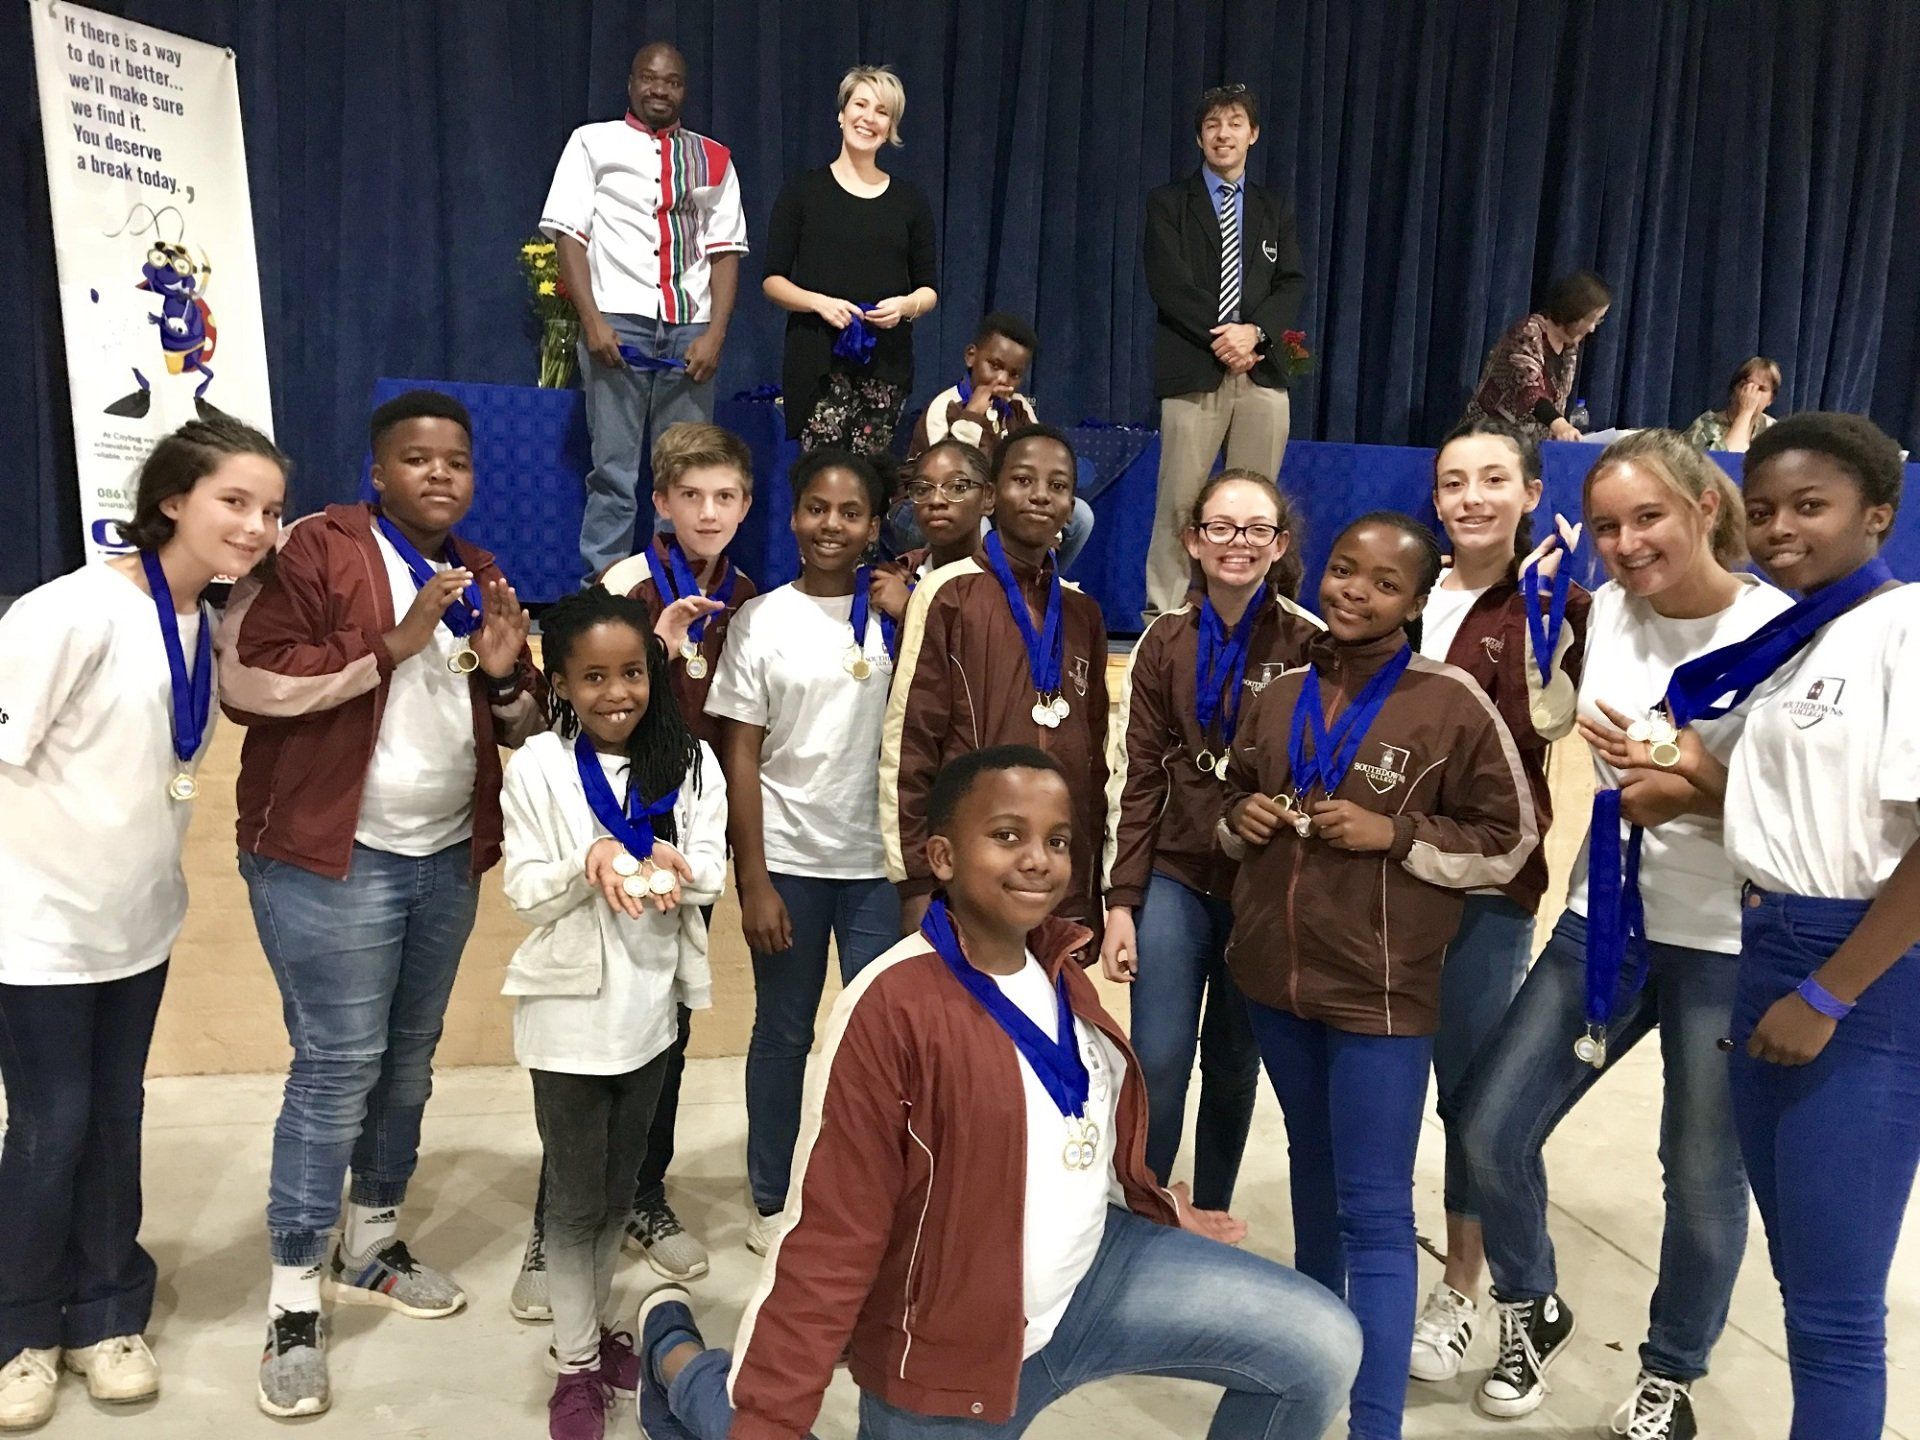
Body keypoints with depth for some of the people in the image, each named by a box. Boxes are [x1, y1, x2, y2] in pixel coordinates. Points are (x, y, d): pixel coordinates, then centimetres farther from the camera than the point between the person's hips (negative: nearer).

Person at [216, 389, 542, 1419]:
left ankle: (372, 1248, 32)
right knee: (338, 1067, -4)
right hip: (330, 857, -6)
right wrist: (391, 647, -21)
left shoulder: (480, 578, 13)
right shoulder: (317, 550, -7)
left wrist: (507, 676, -6)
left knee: (409, 1062, 14)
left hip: (447, 855, 6)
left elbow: (519, 727, 16)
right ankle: (293, 1303, 10)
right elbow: (248, 683, -18)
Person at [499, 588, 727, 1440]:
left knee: (620, 1186, 20)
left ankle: (595, 1323, 41)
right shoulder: (536, 767, -10)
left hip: (651, 1003, 3)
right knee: (575, 1194, 9)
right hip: (570, 1007, -3)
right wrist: (589, 865, -30)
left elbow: (711, 874, -5)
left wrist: (670, 872, -27)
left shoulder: (689, 762, -4)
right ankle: (575, 1362, 26)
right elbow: (524, 894, -11)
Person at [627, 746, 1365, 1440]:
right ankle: (679, 1360, 29)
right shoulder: (893, 1007, -26)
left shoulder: (1059, 973, -2)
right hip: (956, 1351, -6)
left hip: (1095, 1273, 6)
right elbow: (830, 1235, -24)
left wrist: (1162, 1207, 21)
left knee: (1323, 1346, -1)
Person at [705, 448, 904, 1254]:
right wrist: (754, 880, -6)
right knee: (783, 1033, 10)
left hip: (878, 861, 1)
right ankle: (770, 1200, 26)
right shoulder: (762, 620, 0)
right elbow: (740, 757, -2)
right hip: (787, 861, -1)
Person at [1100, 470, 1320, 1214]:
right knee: (1158, 1063, -3)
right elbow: (1136, 775, 0)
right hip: (1174, 879, 1)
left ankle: (1209, 1225, 33)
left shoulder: (1310, 645, -7)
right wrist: (1121, 901, -4)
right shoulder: (1164, 643, 0)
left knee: (1234, 1067, 13)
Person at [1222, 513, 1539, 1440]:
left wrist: (1394, 834, -19)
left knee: (1376, 1211, -2)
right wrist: (1242, 819, -4)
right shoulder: (1278, 699, 6)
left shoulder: (1452, 704, -10)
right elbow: (1235, 807, 19)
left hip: (1379, 989, -6)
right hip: (1274, 976, 6)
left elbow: (1510, 842, -6)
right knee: (1311, 1170, 24)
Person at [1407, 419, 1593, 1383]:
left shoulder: (1557, 605, -2)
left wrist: (1539, 601, -22)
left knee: (1470, 1088, 7)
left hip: (1486, 880, -3)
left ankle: (1460, 1292, 25)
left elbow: (1542, 725, -19)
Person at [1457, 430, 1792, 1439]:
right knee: (1491, 1132, 3)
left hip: (1728, 943, -4)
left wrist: (1696, 796, -28)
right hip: (1604, 916, 5)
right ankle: (1534, 1314, 31)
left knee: (1703, 1176, 11)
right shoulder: (1608, 610, 1)